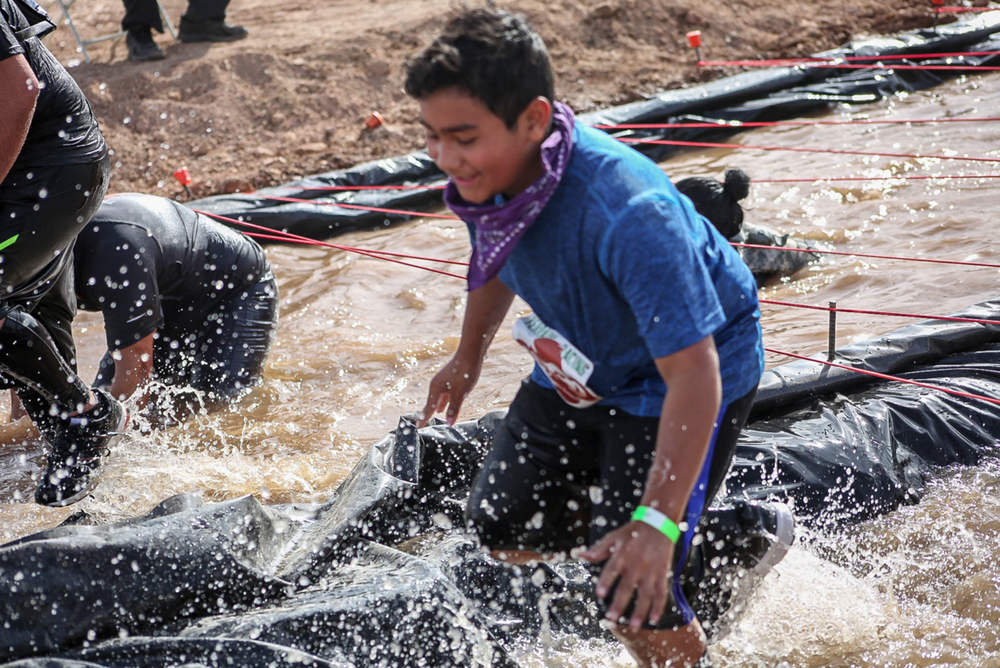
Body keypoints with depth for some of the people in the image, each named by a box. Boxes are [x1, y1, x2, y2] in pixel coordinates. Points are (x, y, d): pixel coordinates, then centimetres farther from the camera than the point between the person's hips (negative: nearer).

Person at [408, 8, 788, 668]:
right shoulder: (484, 175, -18)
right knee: (504, 528, 16)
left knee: (635, 599, -15)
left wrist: (656, 522, -43)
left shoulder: (628, 214, -41)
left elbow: (693, 372, -38)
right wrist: (469, 356, 24)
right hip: (579, 371, 8)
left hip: (682, 378, -8)